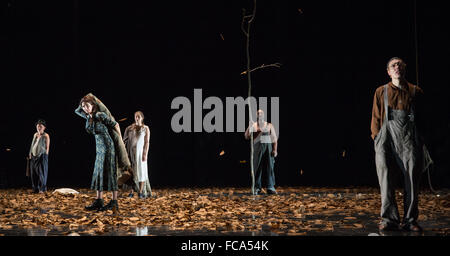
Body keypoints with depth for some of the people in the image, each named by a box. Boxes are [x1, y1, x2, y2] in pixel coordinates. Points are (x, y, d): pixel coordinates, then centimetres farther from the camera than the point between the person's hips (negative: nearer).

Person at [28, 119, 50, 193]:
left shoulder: (46, 136, -4)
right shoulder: (35, 135, 13)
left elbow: (47, 147, -4)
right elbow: (32, 145, 17)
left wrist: (45, 156, -8)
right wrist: (30, 154, 11)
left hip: (42, 156, -6)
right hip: (34, 156, 6)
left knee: (41, 172, -6)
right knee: (33, 172, 3)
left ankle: (42, 189, -2)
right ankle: (35, 188, 9)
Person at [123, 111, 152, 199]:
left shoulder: (145, 128, 3)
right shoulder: (129, 128, 7)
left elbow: (147, 142, -2)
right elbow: (124, 140, 7)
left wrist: (145, 154, -10)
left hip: (140, 152, -2)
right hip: (130, 152, 2)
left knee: (141, 171, -2)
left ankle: (141, 192, 2)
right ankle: (131, 192, 3)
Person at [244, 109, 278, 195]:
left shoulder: (269, 125, 13)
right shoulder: (253, 126, 14)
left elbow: (274, 138, 8)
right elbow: (247, 137, 3)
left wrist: (275, 149, -5)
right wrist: (249, 128, -13)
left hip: (268, 147, 0)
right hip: (257, 147, 0)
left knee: (270, 168, -5)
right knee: (257, 168, -3)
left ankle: (271, 188, -3)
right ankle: (257, 188, 1)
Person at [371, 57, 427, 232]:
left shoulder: (415, 92, 15)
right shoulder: (381, 92, 15)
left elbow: (422, 117, 15)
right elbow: (376, 118, 14)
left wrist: (421, 140, 6)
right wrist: (377, 138, 2)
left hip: (409, 138, 0)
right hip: (387, 136, 0)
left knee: (412, 179, -5)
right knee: (385, 179, -8)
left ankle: (410, 220, 2)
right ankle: (389, 219, -4)